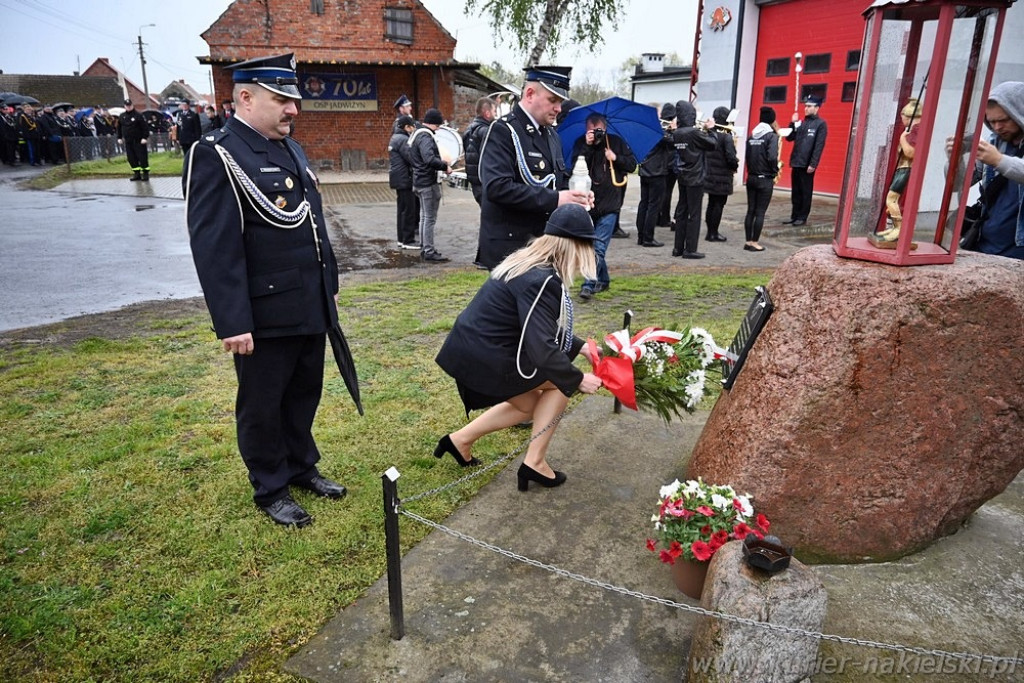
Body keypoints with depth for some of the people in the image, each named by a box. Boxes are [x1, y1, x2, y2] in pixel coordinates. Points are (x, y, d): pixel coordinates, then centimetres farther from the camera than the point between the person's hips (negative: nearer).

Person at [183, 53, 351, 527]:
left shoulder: (290, 148, 13)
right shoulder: (216, 156, -14)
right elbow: (214, 248, -19)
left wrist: (330, 286, 19)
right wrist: (232, 323, -21)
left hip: (310, 307, 8)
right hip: (264, 316, -8)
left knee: (305, 392, 19)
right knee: (262, 405, 10)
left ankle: (301, 467, 38)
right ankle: (270, 489, 27)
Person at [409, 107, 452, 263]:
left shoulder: (415, 134, 14)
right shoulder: (425, 137, -18)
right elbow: (429, 159, -31)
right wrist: (445, 166, -19)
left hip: (420, 180, 10)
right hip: (429, 182, -10)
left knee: (424, 217, 16)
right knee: (430, 218, -5)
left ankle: (424, 248, 23)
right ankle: (429, 252, 0)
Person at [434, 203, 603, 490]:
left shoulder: (529, 264, 9)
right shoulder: (541, 281, -22)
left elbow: (543, 329, 20)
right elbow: (541, 348, -25)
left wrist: (581, 347, 17)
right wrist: (577, 379, -12)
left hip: (472, 350, 9)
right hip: (484, 359, -9)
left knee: (531, 404, 24)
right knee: (561, 381, 6)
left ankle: (460, 440, 29)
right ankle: (535, 463, 12)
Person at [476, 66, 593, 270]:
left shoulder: (551, 135, 16)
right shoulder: (502, 131, -11)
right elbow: (497, 187, -23)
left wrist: (573, 196, 0)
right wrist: (554, 199, -25)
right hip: (509, 247, -8)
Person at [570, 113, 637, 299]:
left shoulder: (617, 142, 3)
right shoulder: (580, 143, 2)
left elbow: (632, 165, 5)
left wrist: (616, 158, -10)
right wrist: (587, 146, -20)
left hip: (609, 206, -2)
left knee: (598, 247, -9)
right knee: (591, 246, 13)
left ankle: (589, 285, -11)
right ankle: (603, 280, 29)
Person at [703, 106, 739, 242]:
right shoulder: (727, 137, -15)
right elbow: (731, 157, -19)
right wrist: (735, 166, -1)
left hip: (709, 175, 6)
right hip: (722, 177, -6)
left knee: (711, 203, 14)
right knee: (719, 204, 2)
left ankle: (710, 232, 20)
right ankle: (714, 234, 5)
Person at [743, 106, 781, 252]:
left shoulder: (751, 136, 7)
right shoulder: (772, 136, -11)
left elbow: (747, 156, 7)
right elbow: (772, 157, -21)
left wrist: (751, 171, 12)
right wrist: (775, 171, -5)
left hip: (751, 178, 6)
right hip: (765, 179, -6)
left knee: (750, 210, 9)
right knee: (760, 212, 0)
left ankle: (748, 241, 13)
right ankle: (754, 243, 3)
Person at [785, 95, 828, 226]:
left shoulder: (820, 124, -4)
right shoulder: (802, 123, 16)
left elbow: (819, 146, -11)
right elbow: (789, 137, 15)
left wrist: (813, 164, -18)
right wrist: (793, 123, 2)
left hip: (807, 165, -6)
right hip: (796, 163, 6)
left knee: (805, 192, 0)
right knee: (795, 192, 10)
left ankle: (802, 218, 4)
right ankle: (795, 216, 18)